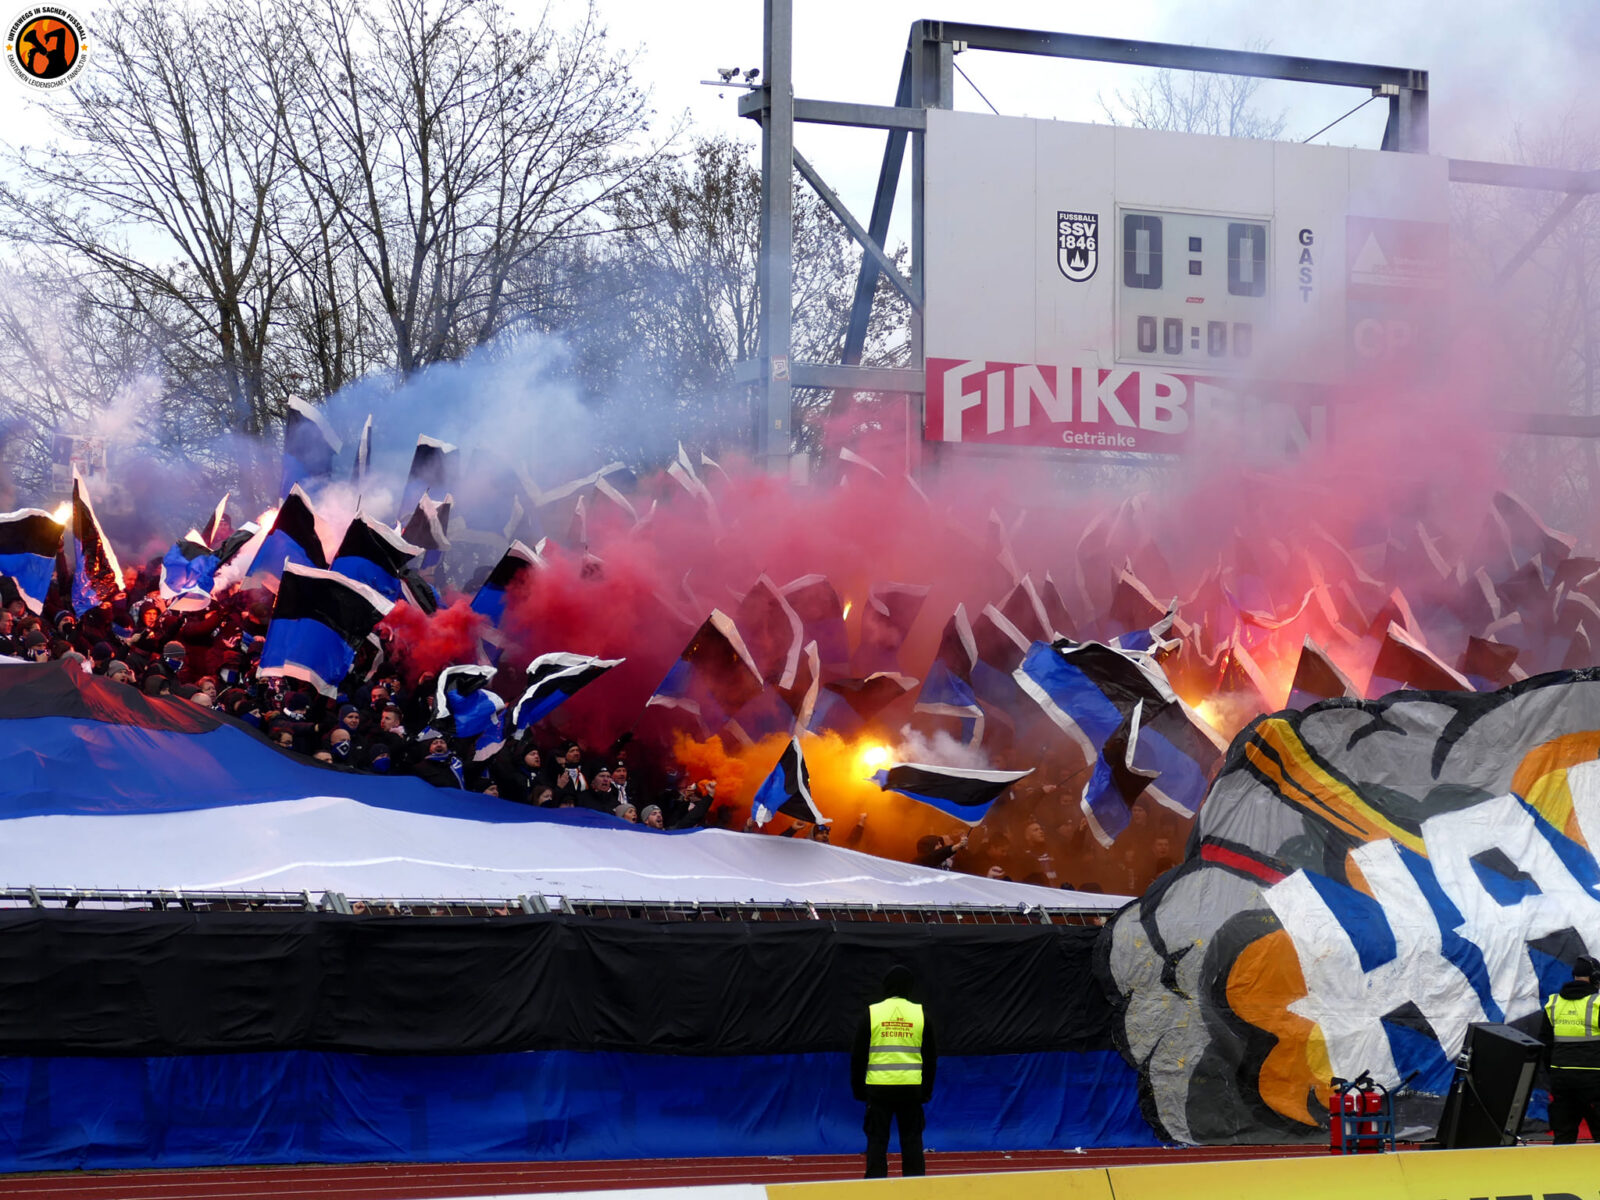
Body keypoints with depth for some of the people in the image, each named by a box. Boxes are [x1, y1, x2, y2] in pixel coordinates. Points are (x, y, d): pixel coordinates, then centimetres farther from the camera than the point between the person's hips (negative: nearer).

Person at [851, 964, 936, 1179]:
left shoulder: (872, 1013, -1)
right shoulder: (920, 1014, 3)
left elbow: (858, 1055, 2)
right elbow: (931, 1056, 9)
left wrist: (858, 1088, 11)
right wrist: (927, 1090, 17)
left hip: (878, 1088, -1)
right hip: (911, 1087, 1)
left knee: (877, 1140, 4)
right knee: (912, 1140, 7)